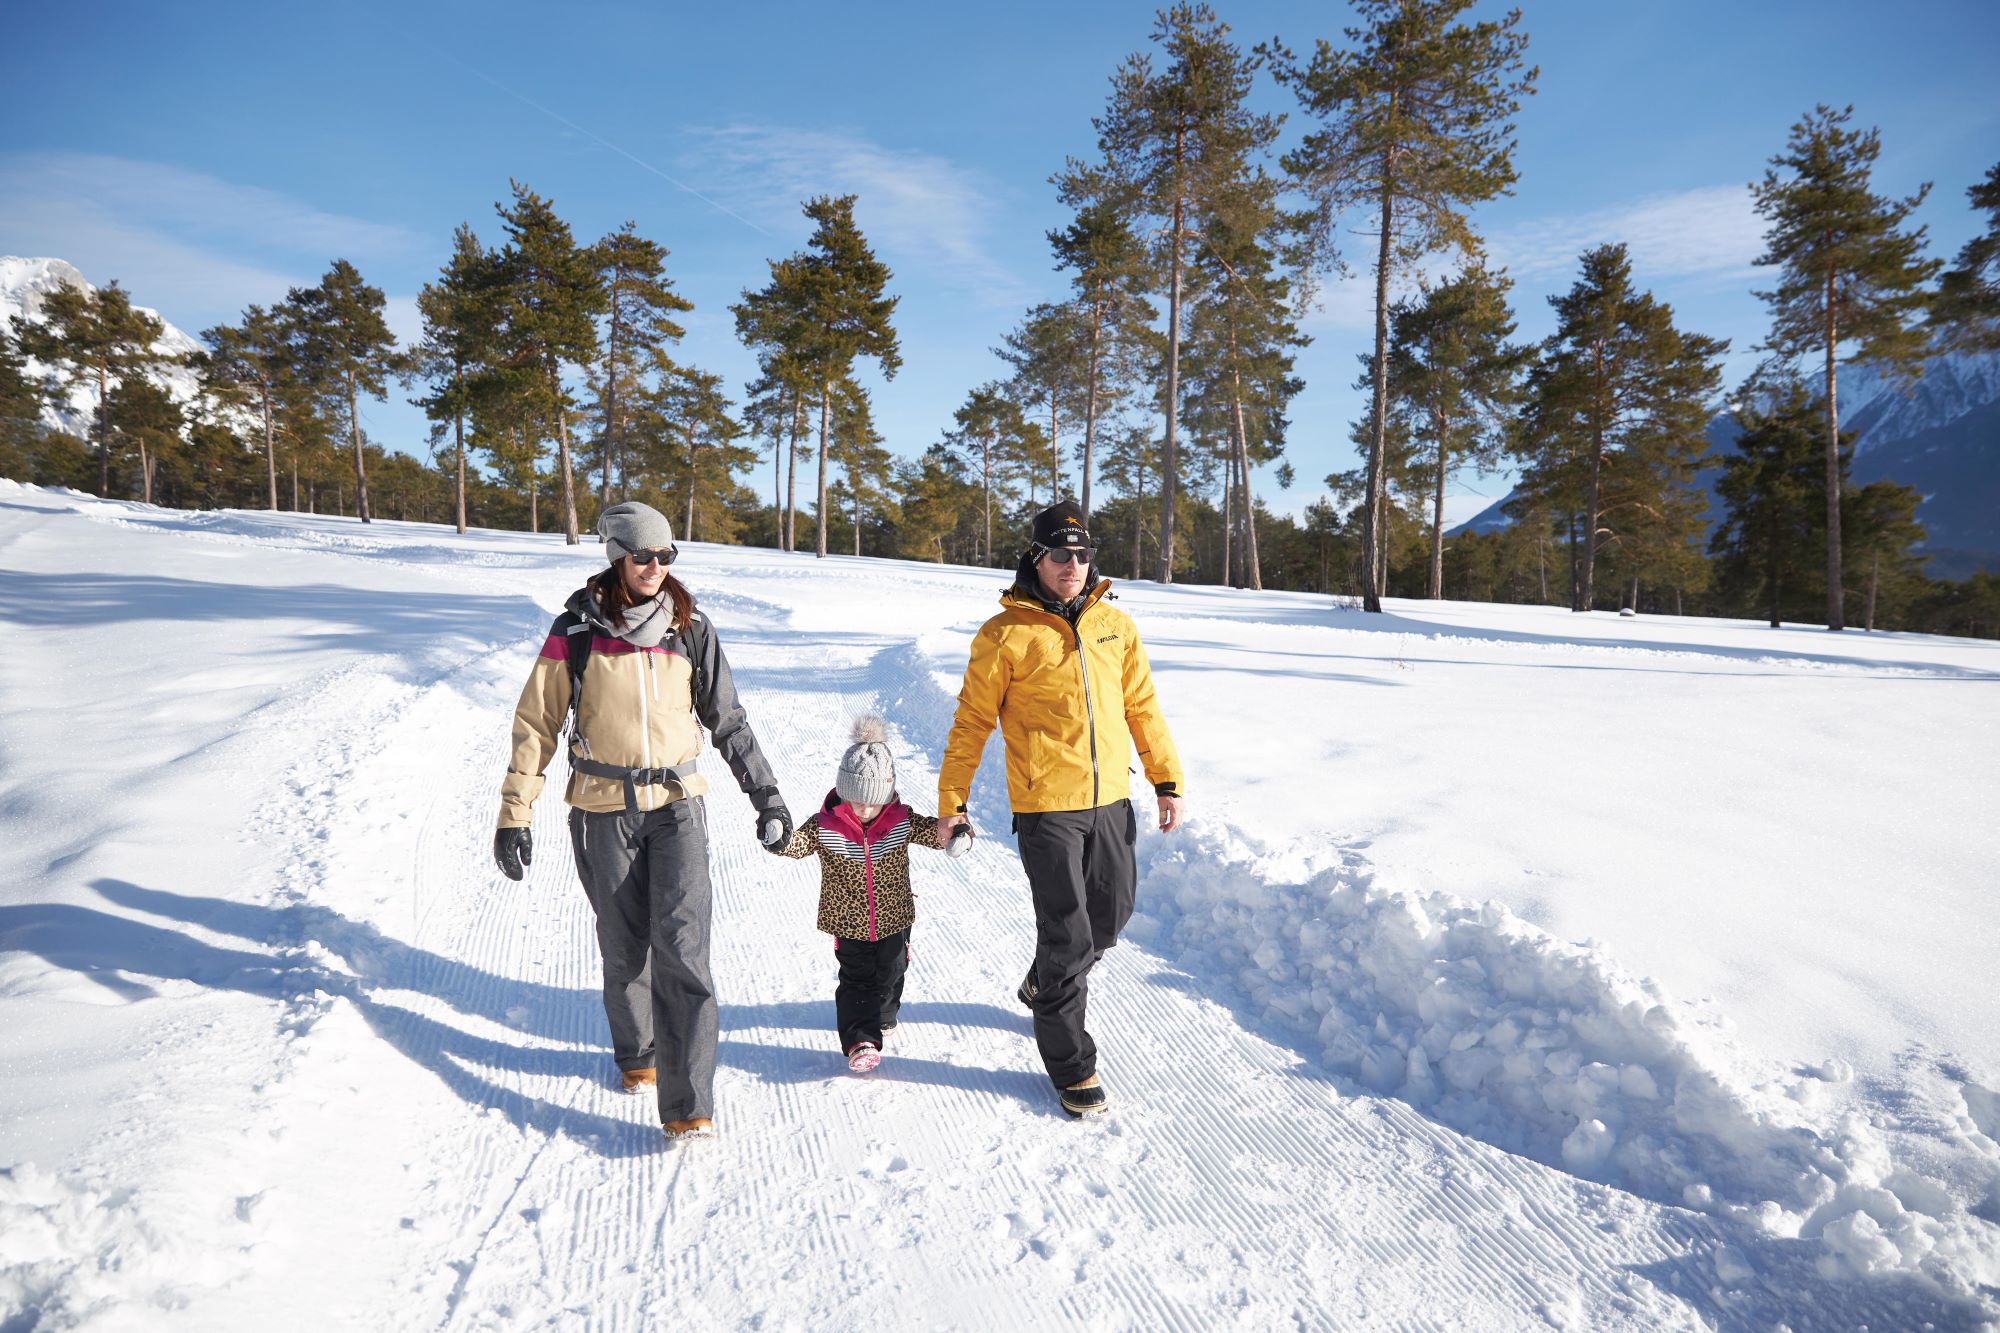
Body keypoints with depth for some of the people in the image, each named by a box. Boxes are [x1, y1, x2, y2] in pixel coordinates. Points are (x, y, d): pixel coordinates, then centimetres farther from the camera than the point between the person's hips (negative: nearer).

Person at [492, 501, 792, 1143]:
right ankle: (636, 1055, 38)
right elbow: (536, 723, 1)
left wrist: (766, 795, 8)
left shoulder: (690, 629, 2)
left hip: (677, 803, 0)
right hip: (603, 807, 0)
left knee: (681, 942, -11)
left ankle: (688, 1103, -6)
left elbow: (728, 720, 9)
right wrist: (514, 816, -1)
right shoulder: (576, 630, -4)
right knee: (625, 944, 12)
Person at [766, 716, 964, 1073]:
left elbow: (935, 830, -12)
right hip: (849, 922, -3)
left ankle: (883, 1017, 46)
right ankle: (860, 1040, 3)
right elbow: (796, 843, -22)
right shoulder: (825, 826, -15)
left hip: (893, 919, 3)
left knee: (889, 973, 19)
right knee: (856, 979, 0)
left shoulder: (902, 821, -10)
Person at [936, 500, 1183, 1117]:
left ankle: (1045, 986, 47)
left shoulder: (1115, 625, 7)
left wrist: (1167, 780, 8)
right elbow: (971, 722, -2)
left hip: (1111, 799, 5)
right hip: (1046, 807, -5)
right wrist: (950, 801, -1)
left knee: (1111, 912, 18)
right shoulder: (1005, 634, -7)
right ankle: (1069, 1061, 19)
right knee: (1067, 934, 0)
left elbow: (1142, 707, 12)